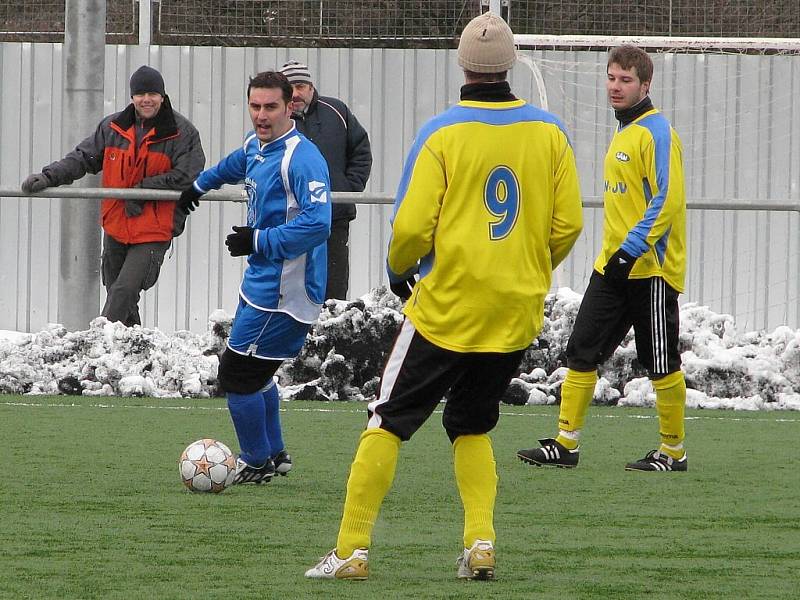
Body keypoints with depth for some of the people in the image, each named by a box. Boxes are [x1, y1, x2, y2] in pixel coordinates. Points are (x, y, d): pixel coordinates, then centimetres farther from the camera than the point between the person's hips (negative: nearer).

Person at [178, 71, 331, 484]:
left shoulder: (301, 158, -21)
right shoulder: (255, 145, 9)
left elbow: (317, 223, -32)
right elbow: (234, 166, 35)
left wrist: (259, 241, -30)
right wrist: (199, 186, 53)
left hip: (283, 292, -9)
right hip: (261, 285, 9)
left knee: (237, 376, -4)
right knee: (254, 373, 19)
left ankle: (257, 463, 11)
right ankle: (274, 454, 32)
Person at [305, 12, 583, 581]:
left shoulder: (442, 134, -10)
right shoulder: (549, 131, 0)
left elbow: (412, 227, -12)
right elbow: (568, 224, 1)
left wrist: (399, 270, 9)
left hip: (446, 306, -4)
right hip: (518, 315, 4)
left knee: (387, 423, 4)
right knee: (473, 427, 20)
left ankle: (352, 550, 0)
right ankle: (480, 543, 3)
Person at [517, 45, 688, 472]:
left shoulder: (657, 132, -12)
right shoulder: (624, 132, 16)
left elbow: (667, 199, -20)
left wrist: (632, 250, -23)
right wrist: (615, 253, 19)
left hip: (652, 267, -9)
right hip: (613, 267, 9)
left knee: (661, 363, 0)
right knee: (581, 352, 4)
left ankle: (673, 452, 10)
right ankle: (566, 444, 7)